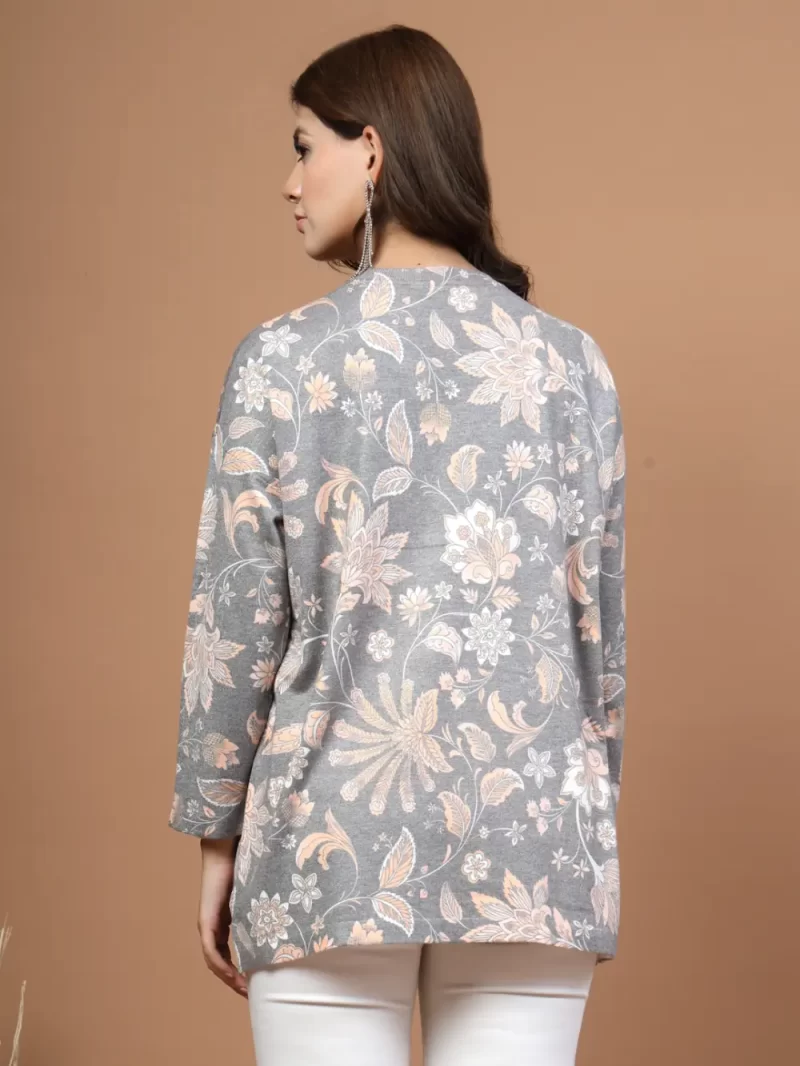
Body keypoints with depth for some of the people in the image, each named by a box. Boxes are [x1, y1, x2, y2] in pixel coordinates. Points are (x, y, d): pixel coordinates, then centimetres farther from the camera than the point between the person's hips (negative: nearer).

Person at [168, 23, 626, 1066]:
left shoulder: (284, 359, -4)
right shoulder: (572, 362, 3)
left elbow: (237, 621, -3)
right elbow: (599, 621, 5)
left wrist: (219, 838, 7)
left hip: (334, 832, -2)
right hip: (531, 834, 2)